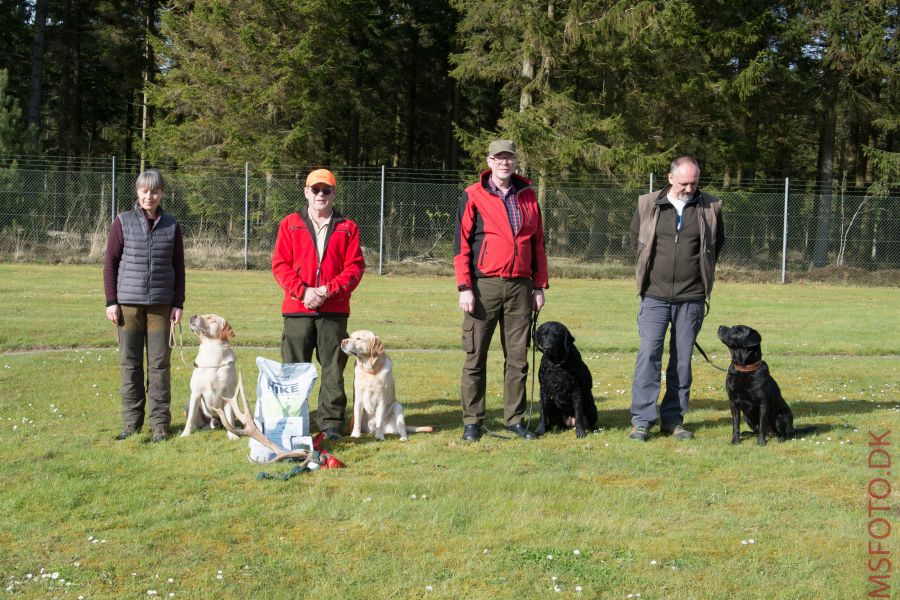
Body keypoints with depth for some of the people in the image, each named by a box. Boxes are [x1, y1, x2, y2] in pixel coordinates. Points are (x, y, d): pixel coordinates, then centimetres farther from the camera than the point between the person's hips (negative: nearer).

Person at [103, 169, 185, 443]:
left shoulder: (171, 225, 6)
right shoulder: (123, 222, 2)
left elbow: (179, 267, 9)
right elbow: (110, 262, 3)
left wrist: (178, 304, 3)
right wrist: (111, 301, -2)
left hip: (161, 304, 1)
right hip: (128, 303, -1)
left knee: (159, 363, 1)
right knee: (130, 363, 4)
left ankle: (159, 423, 7)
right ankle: (131, 422, 12)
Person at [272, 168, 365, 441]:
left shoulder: (347, 228, 9)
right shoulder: (290, 224, 9)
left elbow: (355, 267, 2)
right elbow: (280, 264, 3)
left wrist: (328, 290, -11)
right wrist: (303, 291, -11)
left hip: (335, 309, 0)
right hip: (298, 308, 0)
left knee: (333, 369, 2)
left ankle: (331, 423, 9)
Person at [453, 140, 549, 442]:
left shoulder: (528, 196, 11)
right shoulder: (473, 196, 0)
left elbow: (538, 244, 15)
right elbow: (461, 243, -3)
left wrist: (539, 286, 10)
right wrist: (464, 287, -10)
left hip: (520, 287, 3)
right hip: (485, 284, -3)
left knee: (518, 357, 6)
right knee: (476, 357, 0)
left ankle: (514, 419, 14)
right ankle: (472, 422, 6)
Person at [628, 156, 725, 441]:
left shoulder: (710, 208, 3)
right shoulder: (648, 205, 1)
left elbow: (718, 242, 18)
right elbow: (636, 235, 18)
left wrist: (701, 270, 12)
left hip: (691, 298, 1)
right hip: (655, 296, -1)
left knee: (682, 359, 5)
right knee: (649, 354, -9)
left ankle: (673, 419, 13)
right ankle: (642, 419, -6)